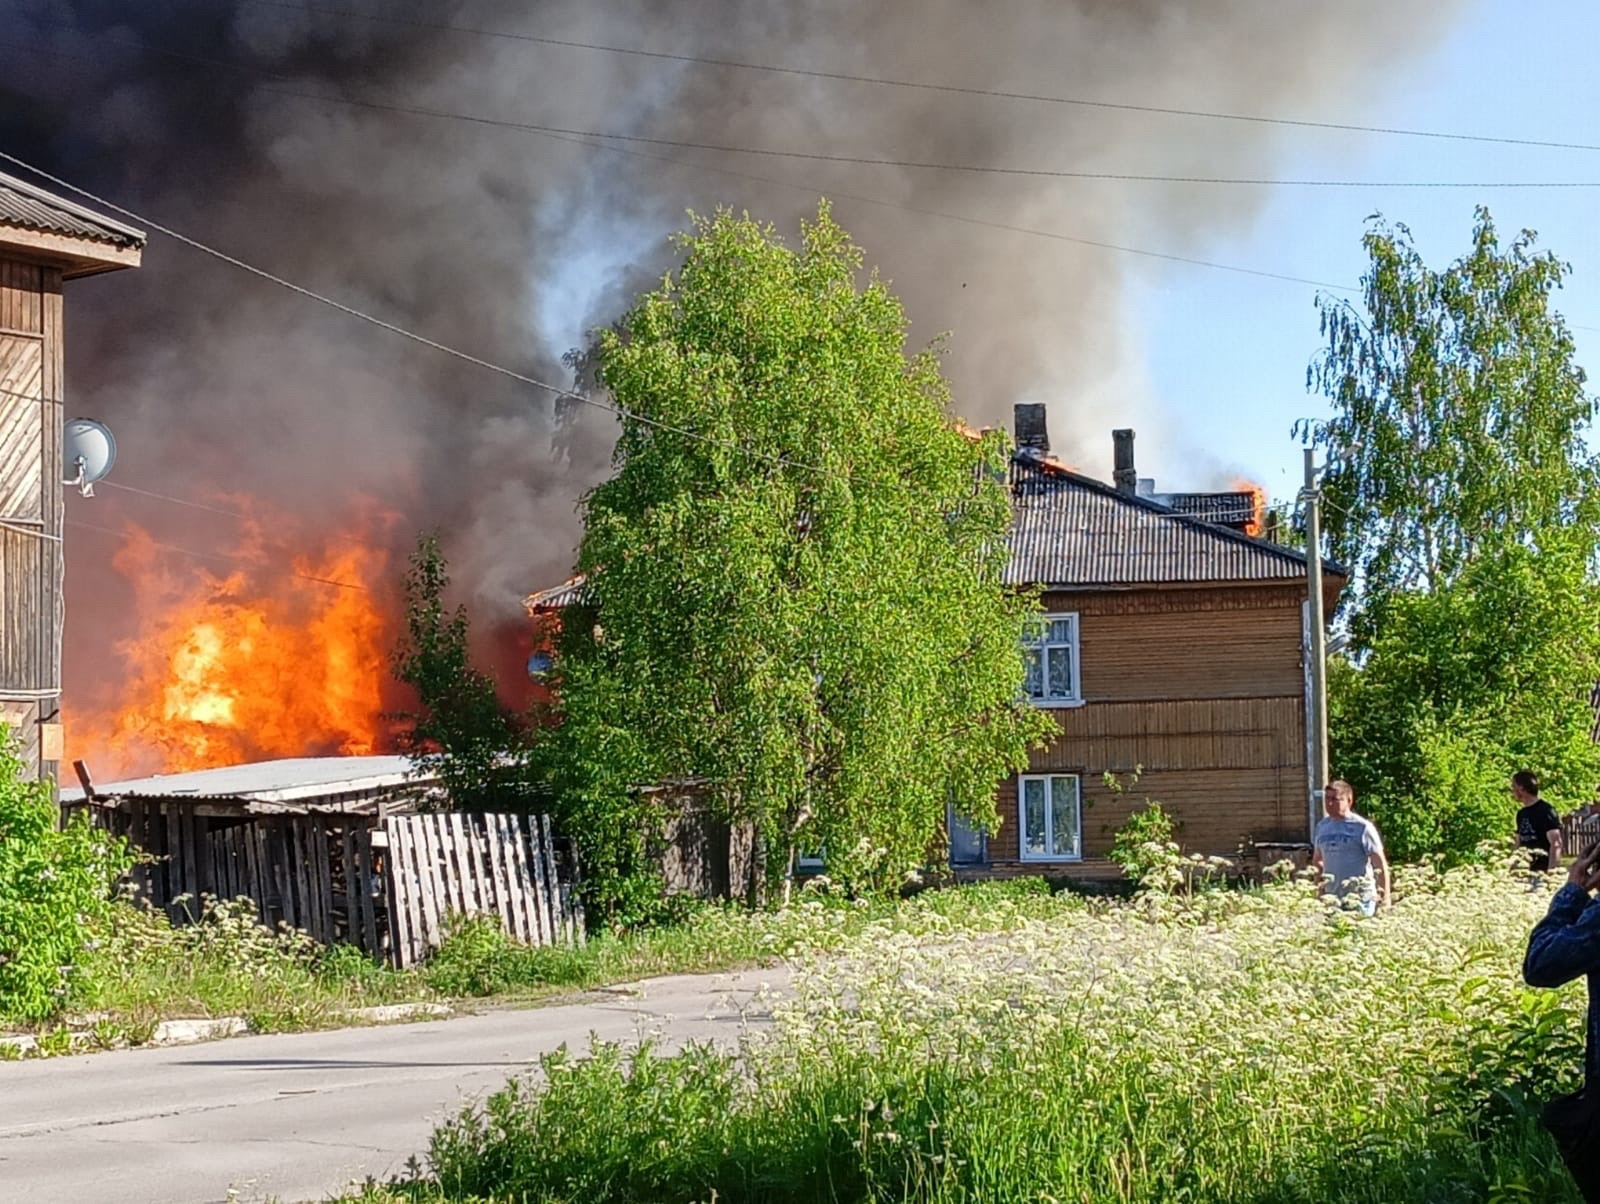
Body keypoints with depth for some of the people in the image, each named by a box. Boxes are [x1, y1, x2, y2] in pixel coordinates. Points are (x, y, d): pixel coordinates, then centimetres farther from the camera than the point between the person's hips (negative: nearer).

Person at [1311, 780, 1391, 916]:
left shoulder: (1363, 828, -6)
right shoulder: (1322, 827, 10)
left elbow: (1380, 865, -5)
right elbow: (1317, 861, 21)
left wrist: (1385, 898, -9)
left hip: (1360, 899, -5)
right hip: (1331, 899, 5)